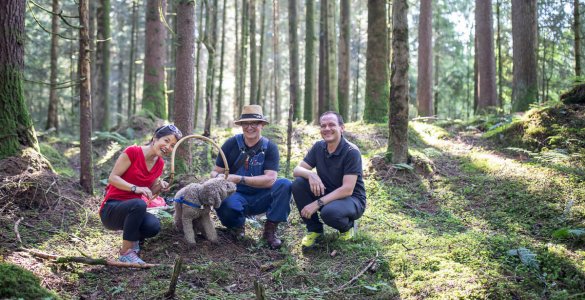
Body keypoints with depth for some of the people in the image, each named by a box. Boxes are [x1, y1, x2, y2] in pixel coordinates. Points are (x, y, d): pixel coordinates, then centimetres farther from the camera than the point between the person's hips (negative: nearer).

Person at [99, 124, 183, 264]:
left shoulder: (160, 164, 5)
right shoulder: (133, 152, -14)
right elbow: (112, 178, -16)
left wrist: (160, 187, -9)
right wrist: (135, 188, -30)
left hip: (132, 209, 5)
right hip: (111, 209, -5)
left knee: (153, 226, -27)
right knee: (139, 204, -37)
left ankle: (133, 239, 9)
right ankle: (125, 252, -22)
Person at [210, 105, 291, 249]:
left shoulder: (270, 148, -7)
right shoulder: (231, 144, -6)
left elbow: (270, 179, -19)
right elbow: (215, 172, -1)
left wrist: (239, 179, -28)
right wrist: (218, 177, -27)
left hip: (261, 198, 1)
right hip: (236, 196, -1)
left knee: (284, 184, -26)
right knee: (224, 204, -36)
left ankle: (270, 229, -9)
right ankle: (237, 225, 1)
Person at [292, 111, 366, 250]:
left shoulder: (351, 152, -20)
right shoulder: (318, 147, -2)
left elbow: (347, 189, -26)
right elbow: (297, 170, -4)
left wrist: (317, 203, -31)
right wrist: (310, 174, -29)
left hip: (352, 199, -6)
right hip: (327, 195, 6)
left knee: (329, 212, -38)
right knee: (298, 183, -18)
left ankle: (347, 226, 0)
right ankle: (314, 229, -2)